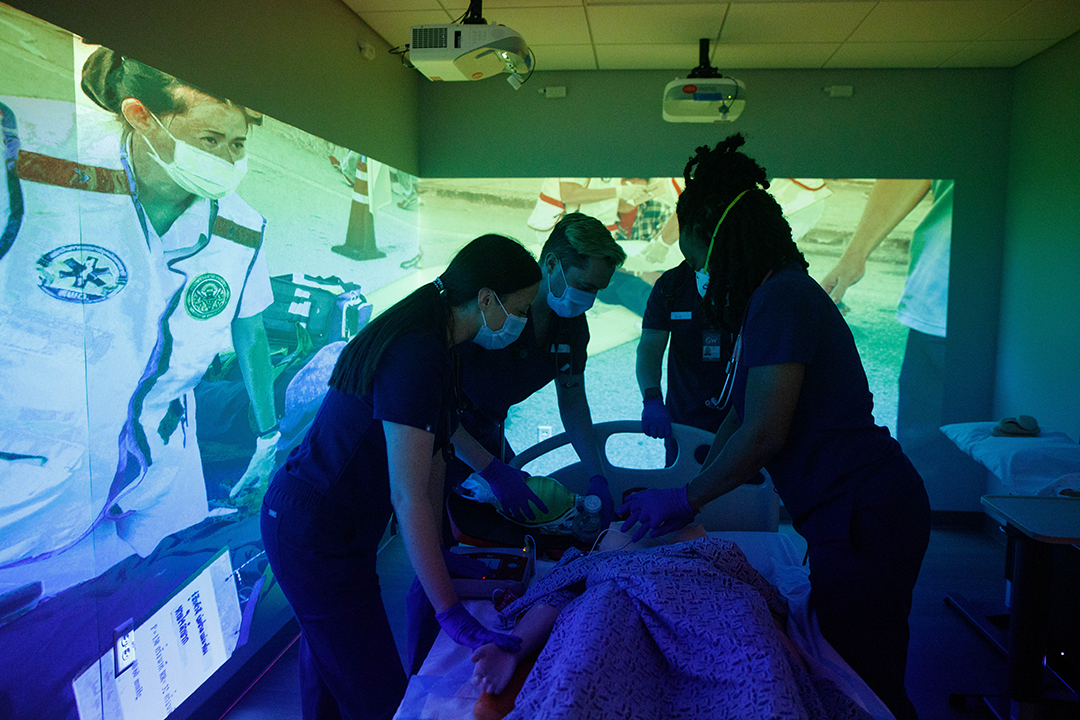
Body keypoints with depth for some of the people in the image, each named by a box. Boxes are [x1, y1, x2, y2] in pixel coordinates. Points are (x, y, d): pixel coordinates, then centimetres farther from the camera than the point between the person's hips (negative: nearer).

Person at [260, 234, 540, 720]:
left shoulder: (433, 342, 3)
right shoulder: (418, 357, -29)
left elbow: (432, 449, 7)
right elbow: (408, 497, -30)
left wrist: (438, 549, 10)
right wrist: (451, 613, -27)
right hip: (314, 534, -9)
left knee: (330, 658, 28)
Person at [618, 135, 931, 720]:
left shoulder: (780, 298, -16)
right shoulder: (774, 297, 16)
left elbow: (764, 434, -21)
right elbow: (740, 417, 18)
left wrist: (684, 500, -10)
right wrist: (690, 488, 16)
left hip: (864, 515, -10)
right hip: (849, 514, 10)